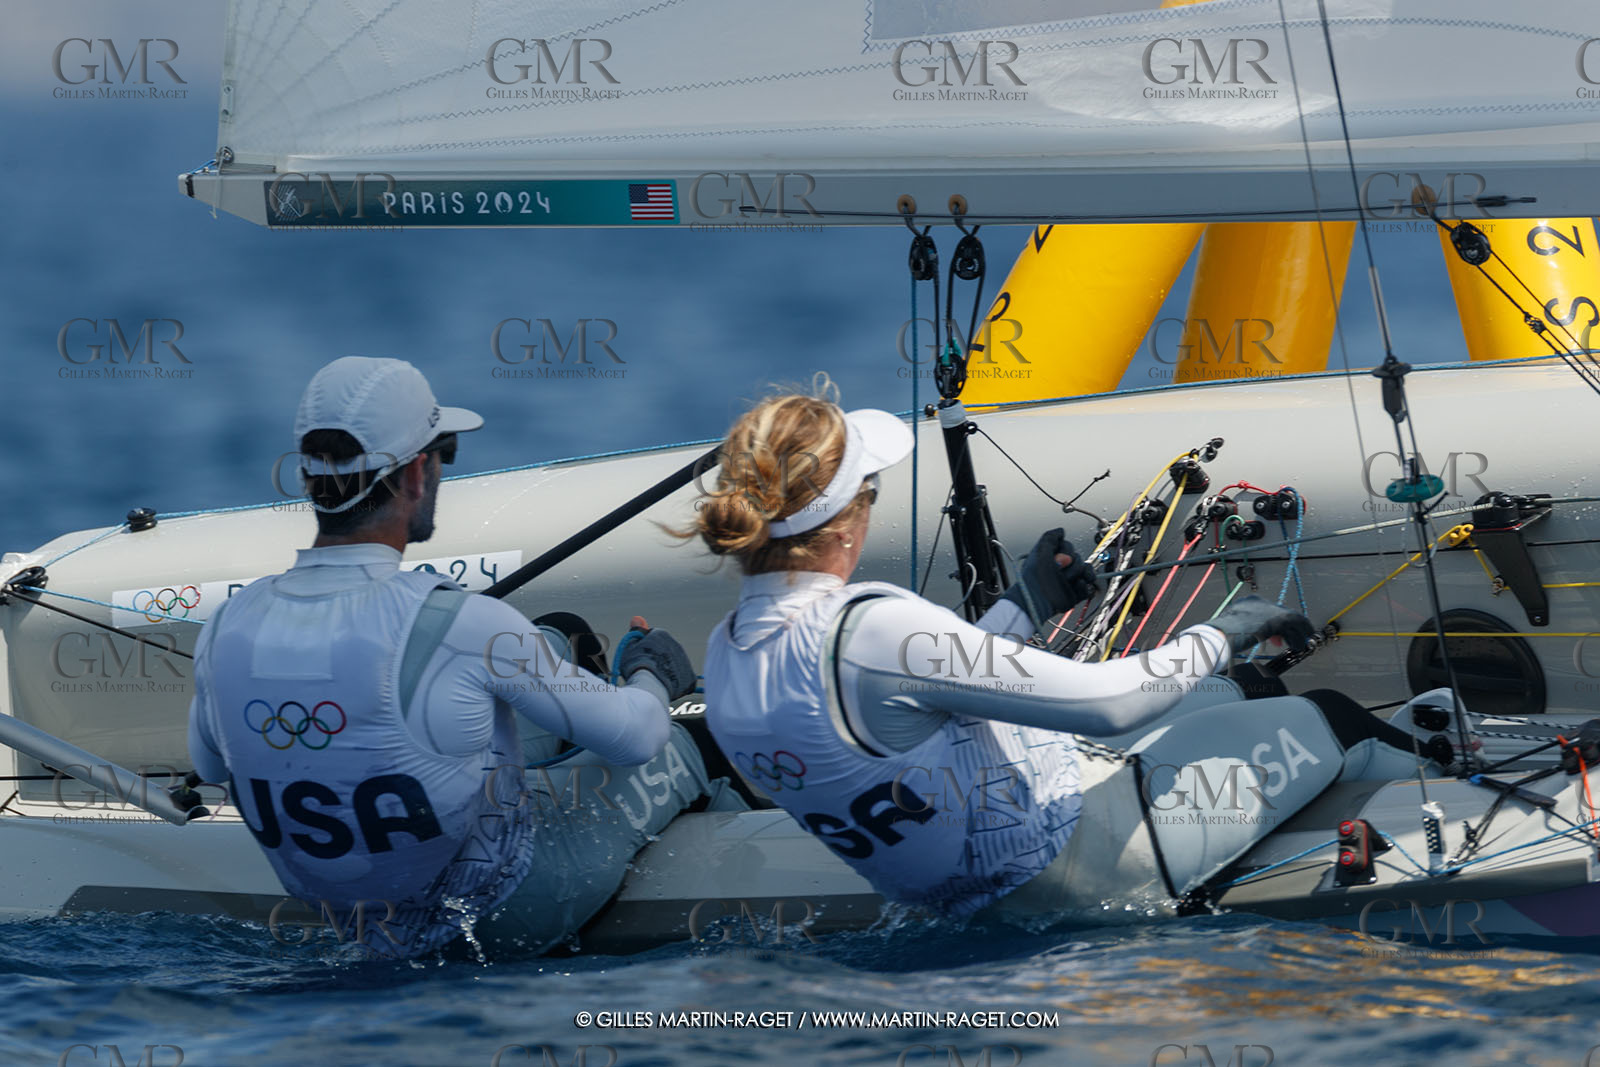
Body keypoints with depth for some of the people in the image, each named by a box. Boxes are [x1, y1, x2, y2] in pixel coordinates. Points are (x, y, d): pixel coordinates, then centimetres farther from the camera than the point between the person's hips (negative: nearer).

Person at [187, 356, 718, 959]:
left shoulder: (227, 630, -17)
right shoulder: (461, 627, -32)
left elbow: (207, 763, 6)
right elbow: (634, 737, -17)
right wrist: (648, 678, 8)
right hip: (515, 921, -5)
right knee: (676, 745, 23)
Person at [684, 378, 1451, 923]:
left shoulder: (726, 654, -7)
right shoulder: (866, 630, -34)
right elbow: (1108, 703, -28)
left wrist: (1025, 609, 16)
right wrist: (1225, 633, -11)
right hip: (1074, 868, -9)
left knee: (1217, 695, 28)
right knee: (1329, 725, 9)